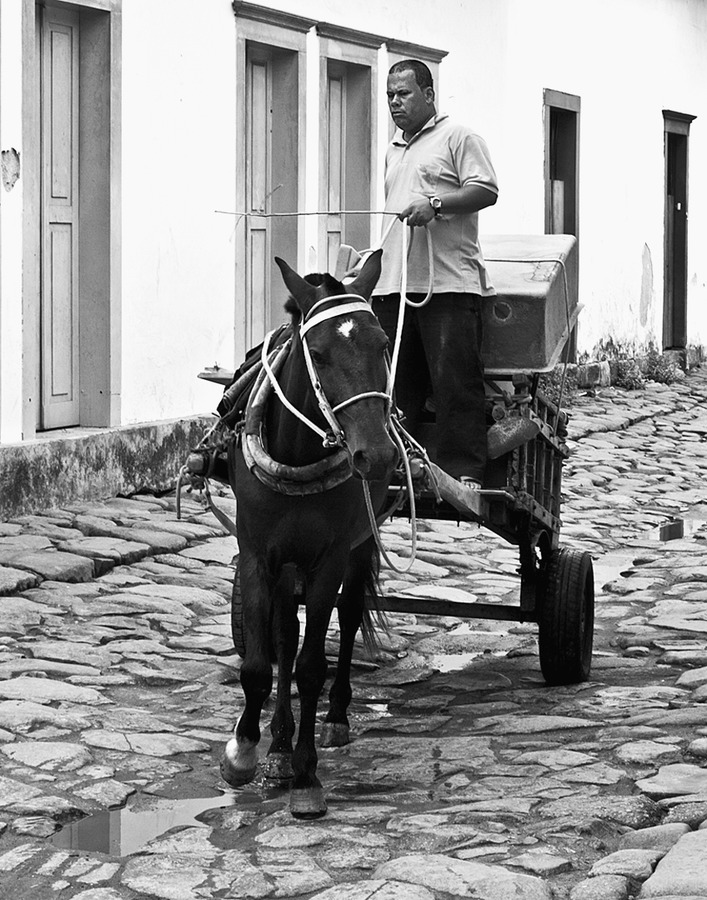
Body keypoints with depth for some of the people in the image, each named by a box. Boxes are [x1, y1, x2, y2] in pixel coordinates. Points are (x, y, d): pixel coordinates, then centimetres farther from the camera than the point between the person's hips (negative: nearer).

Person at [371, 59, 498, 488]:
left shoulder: (458, 138, 1)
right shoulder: (394, 150, 25)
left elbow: (486, 190, -10)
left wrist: (435, 203, -20)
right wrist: (374, 257, 23)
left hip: (449, 281, -7)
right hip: (394, 283, 7)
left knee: (456, 381, -9)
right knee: (394, 384, 5)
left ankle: (465, 473, -7)